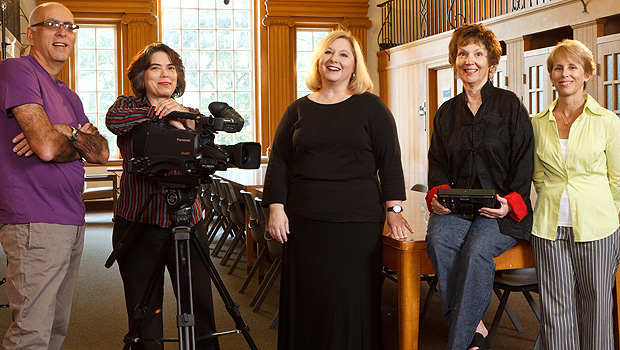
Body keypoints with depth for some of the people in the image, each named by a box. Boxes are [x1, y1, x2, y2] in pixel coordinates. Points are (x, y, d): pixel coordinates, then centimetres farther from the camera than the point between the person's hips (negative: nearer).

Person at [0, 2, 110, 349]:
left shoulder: (69, 96, 21)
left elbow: (102, 152, 10)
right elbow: (46, 147, -18)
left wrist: (66, 132, -8)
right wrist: (77, 141, 3)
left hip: (72, 222, 9)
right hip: (35, 224, -9)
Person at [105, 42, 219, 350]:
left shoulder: (188, 113, 15)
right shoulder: (128, 105, 7)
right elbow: (113, 120, -17)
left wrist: (186, 117, -17)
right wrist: (162, 114, -14)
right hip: (139, 224, -2)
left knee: (201, 312, 1)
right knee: (145, 315, 3)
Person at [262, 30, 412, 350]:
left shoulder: (371, 108, 6)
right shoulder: (298, 110, 12)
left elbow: (390, 161, 3)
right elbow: (278, 163, 11)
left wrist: (394, 209, -5)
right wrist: (276, 209, 1)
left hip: (357, 221, -2)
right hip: (303, 221, 2)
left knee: (350, 299, -2)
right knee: (305, 298, 5)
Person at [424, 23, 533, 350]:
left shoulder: (510, 105, 5)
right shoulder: (447, 111, 17)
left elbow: (523, 161, 0)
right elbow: (437, 162, 16)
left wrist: (511, 202, -15)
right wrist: (438, 194, -5)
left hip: (500, 210, -3)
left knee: (478, 249, -33)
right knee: (438, 240, -30)